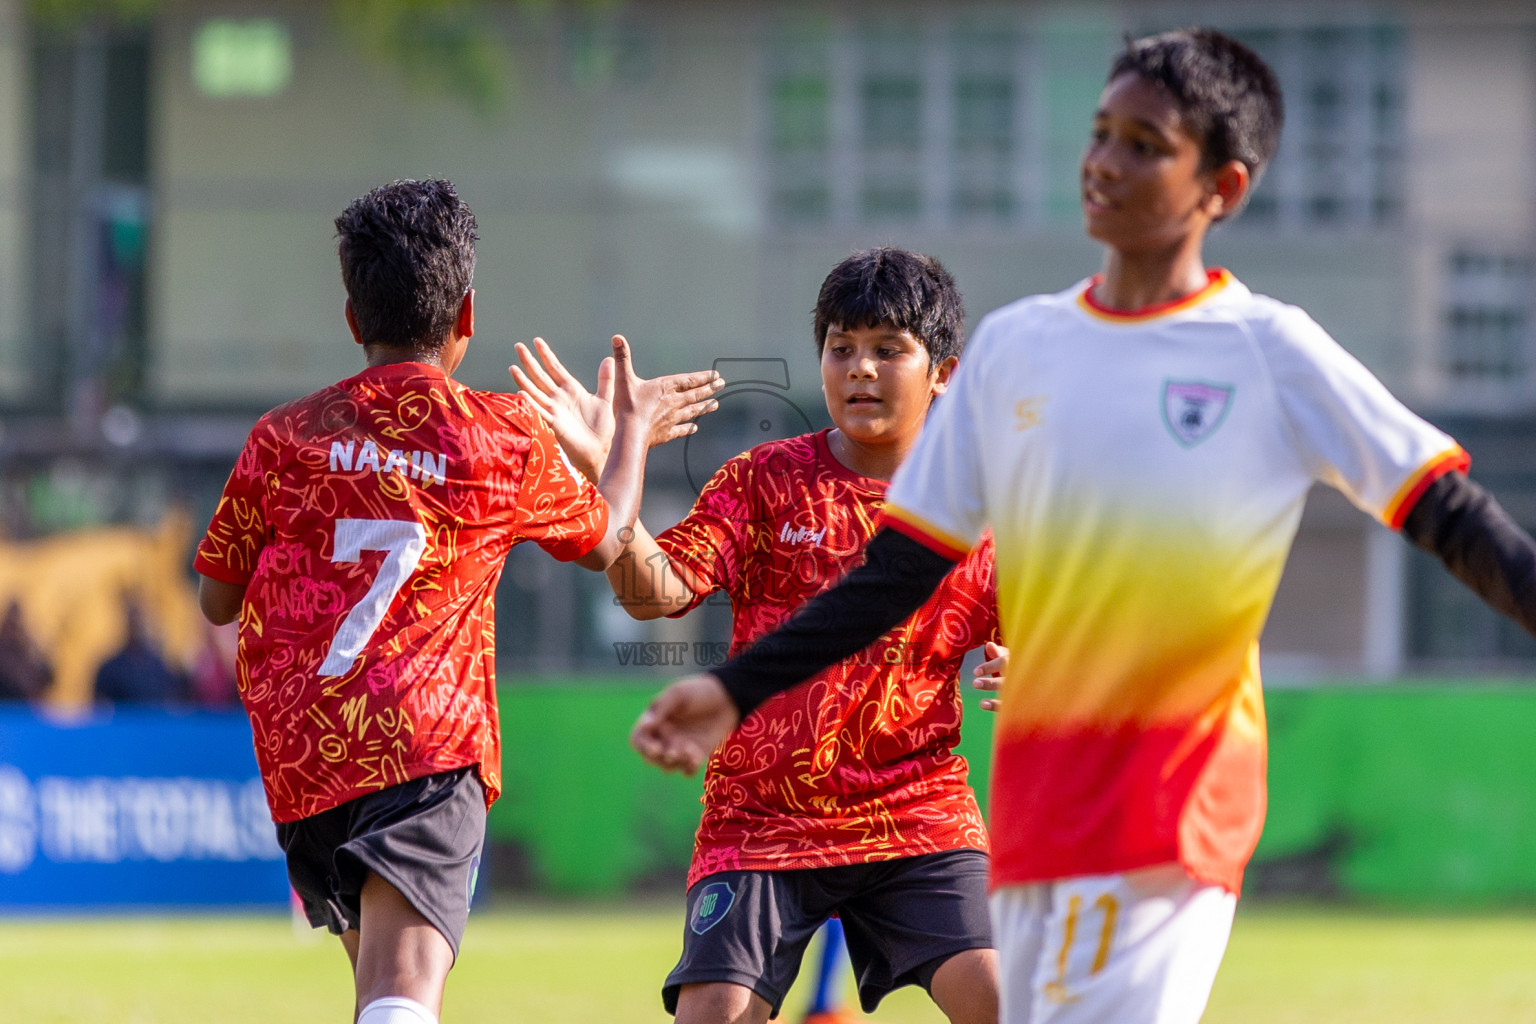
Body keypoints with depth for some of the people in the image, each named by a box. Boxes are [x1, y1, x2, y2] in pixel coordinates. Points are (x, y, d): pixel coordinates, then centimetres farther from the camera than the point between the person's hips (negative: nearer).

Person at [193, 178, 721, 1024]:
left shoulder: (285, 437, 9)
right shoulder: (509, 439, 6)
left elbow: (218, 600, 16)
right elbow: (604, 541, 26)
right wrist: (632, 430, 44)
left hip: (298, 756, 4)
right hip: (428, 746, -4)